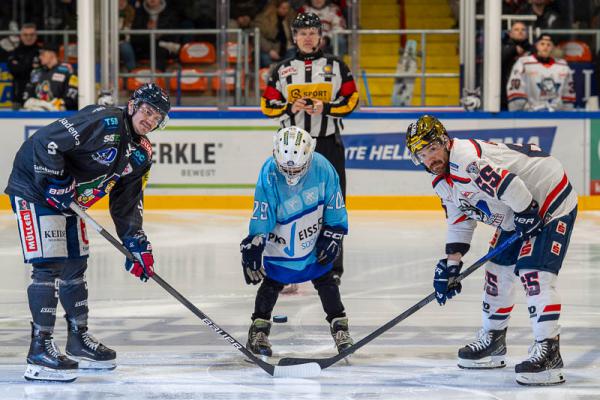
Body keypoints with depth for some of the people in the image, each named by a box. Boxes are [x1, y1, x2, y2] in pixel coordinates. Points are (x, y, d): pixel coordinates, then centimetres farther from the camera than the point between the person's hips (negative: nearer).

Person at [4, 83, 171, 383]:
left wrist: (136, 243, 2)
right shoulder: (104, 121, -24)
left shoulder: (141, 154, 5)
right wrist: (57, 182, -26)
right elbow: (45, 141, -29)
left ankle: (79, 341, 29)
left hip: (68, 200, 10)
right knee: (49, 265, -14)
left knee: (75, 265, 16)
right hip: (35, 189, -10)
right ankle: (40, 350, -15)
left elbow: (127, 204, 12)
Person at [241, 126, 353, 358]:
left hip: (315, 240, 2)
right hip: (280, 241, -2)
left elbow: (334, 206, -7)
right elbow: (260, 219, -23)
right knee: (272, 282, 1)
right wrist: (252, 249, -23)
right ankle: (259, 331, 12)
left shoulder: (322, 167, -23)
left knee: (325, 281, 7)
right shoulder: (269, 176, -29)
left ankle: (339, 328, 17)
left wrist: (332, 236, -5)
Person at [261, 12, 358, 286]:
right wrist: (290, 108, -13)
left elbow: (351, 99, 0)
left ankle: (332, 268, 8)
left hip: (328, 143, -1)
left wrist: (325, 108, -15)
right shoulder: (282, 70, 8)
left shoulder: (336, 67, 5)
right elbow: (268, 105, 6)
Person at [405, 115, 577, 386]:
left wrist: (525, 214, -23)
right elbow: (460, 220, 14)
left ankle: (548, 352, -22)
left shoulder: (465, 157, -30)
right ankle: (492, 341, 31)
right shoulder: (442, 181, 5)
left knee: (534, 273, -21)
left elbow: (506, 182, -37)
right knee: (498, 269, 15)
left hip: (551, 203, -11)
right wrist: (451, 264, 8)